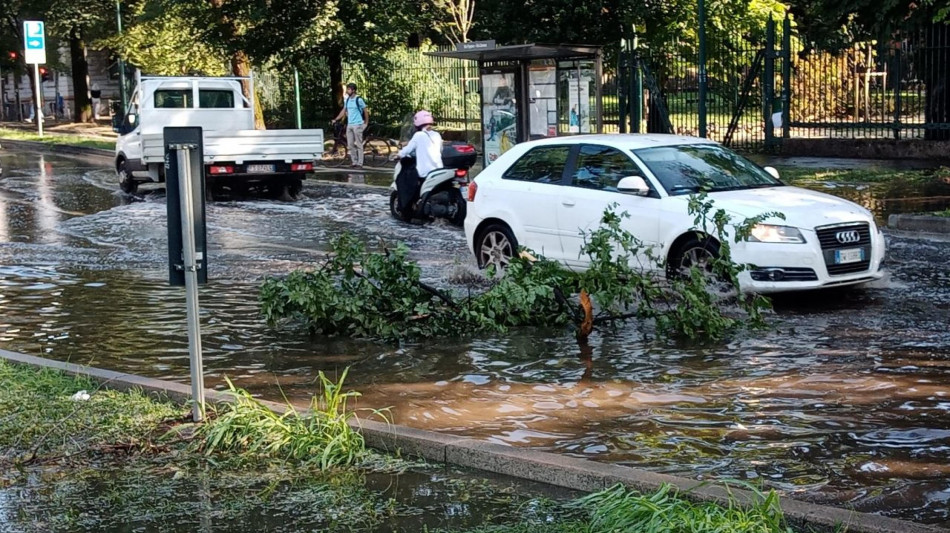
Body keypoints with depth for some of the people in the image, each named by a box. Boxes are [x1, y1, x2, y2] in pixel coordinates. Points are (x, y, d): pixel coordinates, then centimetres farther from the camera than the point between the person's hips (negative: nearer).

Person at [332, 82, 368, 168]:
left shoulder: (359, 99, -9)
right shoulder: (347, 100, 11)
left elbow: (365, 111, -3)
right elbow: (344, 111, 18)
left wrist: (366, 122, -2)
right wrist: (335, 119, 14)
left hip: (357, 125, -7)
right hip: (349, 125, 7)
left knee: (359, 145, -3)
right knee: (350, 145, 6)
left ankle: (360, 163, 0)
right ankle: (354, 162, 13)